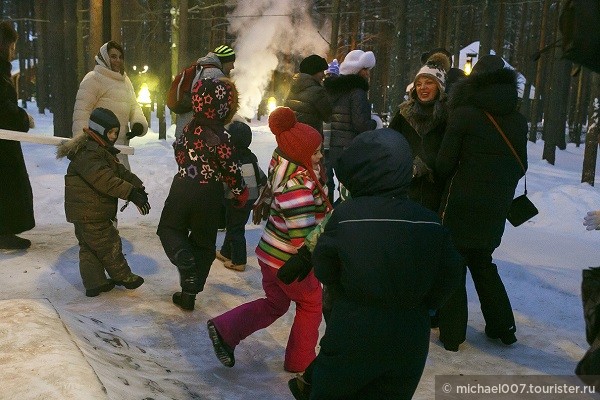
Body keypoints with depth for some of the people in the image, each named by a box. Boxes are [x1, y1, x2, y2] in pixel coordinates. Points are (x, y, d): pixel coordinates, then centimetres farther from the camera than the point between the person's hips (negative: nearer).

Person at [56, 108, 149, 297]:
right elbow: (106, 180, -32)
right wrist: (131, 193, -36)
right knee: (109, 244, 2)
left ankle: (94, 283, 23)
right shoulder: (87, 154, -20)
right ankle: (123, 276, 16)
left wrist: (138, 186, -5)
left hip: (87, 212, 11)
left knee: (89, 247, 15)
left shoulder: (104, 151, 16)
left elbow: (121, 171, 10)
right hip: (89, 212, -11)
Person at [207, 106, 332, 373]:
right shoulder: (297, 188, -32)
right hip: (289, 261, -8)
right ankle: (300, 361, 31)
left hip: (270, 252, 8)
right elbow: (304, 238, -31)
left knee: (275, 304, 27)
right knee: (311, 305, 17)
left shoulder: (282, 163, -5)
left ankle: (224, 329, 20)